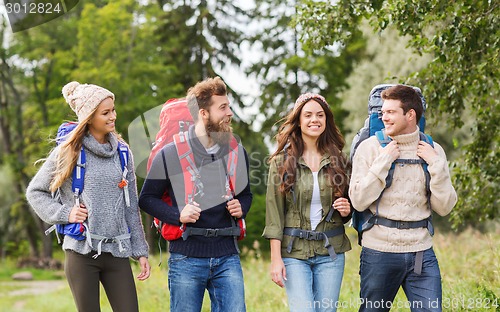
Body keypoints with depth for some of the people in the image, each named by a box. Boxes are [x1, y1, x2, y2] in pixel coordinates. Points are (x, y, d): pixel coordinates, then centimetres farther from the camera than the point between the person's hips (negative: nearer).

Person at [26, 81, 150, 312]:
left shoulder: (122, 152, 8)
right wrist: (64, 213, -6)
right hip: (81, 251, -3)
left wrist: (140, 251, 9)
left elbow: (131, 206, 11)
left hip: (117, 252, 3)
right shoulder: (68, 152, -2)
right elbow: (35, 192, 8)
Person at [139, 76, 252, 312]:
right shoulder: (170, 154, -4)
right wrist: (178, 215, -15)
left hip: (227, 257, 3)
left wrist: (241, 208, -1)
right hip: (187, 258, -3)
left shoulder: (237, 152, 8)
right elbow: (147, 199, 2)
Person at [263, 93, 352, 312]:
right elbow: (274, 214, -4)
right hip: (294, 252, -3)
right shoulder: (281, 161, -1)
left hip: (331, 252, 3)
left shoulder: (338, 160, 7)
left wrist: (346, 211, -6)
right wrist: (276, 259, -9)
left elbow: (349, 205, 18)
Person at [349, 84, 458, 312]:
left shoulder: (433, 150, 5)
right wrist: (383, 161, -13)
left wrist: (436, 165, -8)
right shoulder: (370, 147, -2)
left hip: (421, 253, 2)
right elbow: (359, 201, -9)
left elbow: (444, 207, 1)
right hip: (379, 252, -2)